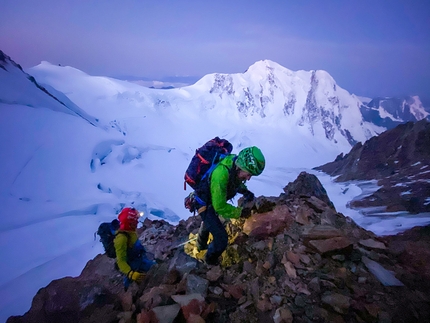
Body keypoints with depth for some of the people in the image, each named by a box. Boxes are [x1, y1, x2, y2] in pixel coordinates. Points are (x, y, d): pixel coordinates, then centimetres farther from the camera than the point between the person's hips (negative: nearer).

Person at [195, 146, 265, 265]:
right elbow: (220, 207, -35)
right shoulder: (221, 175, -43)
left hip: (212, 199, 9)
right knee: (221, 237, -10)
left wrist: (245, 190, -13)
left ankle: (201, 245, 65)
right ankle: (210, 260, 23)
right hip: (204, 202, -9)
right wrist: (240, 212, -26)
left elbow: (236, 182, 4)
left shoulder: (236, 163, -19)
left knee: (208, 222, 34)